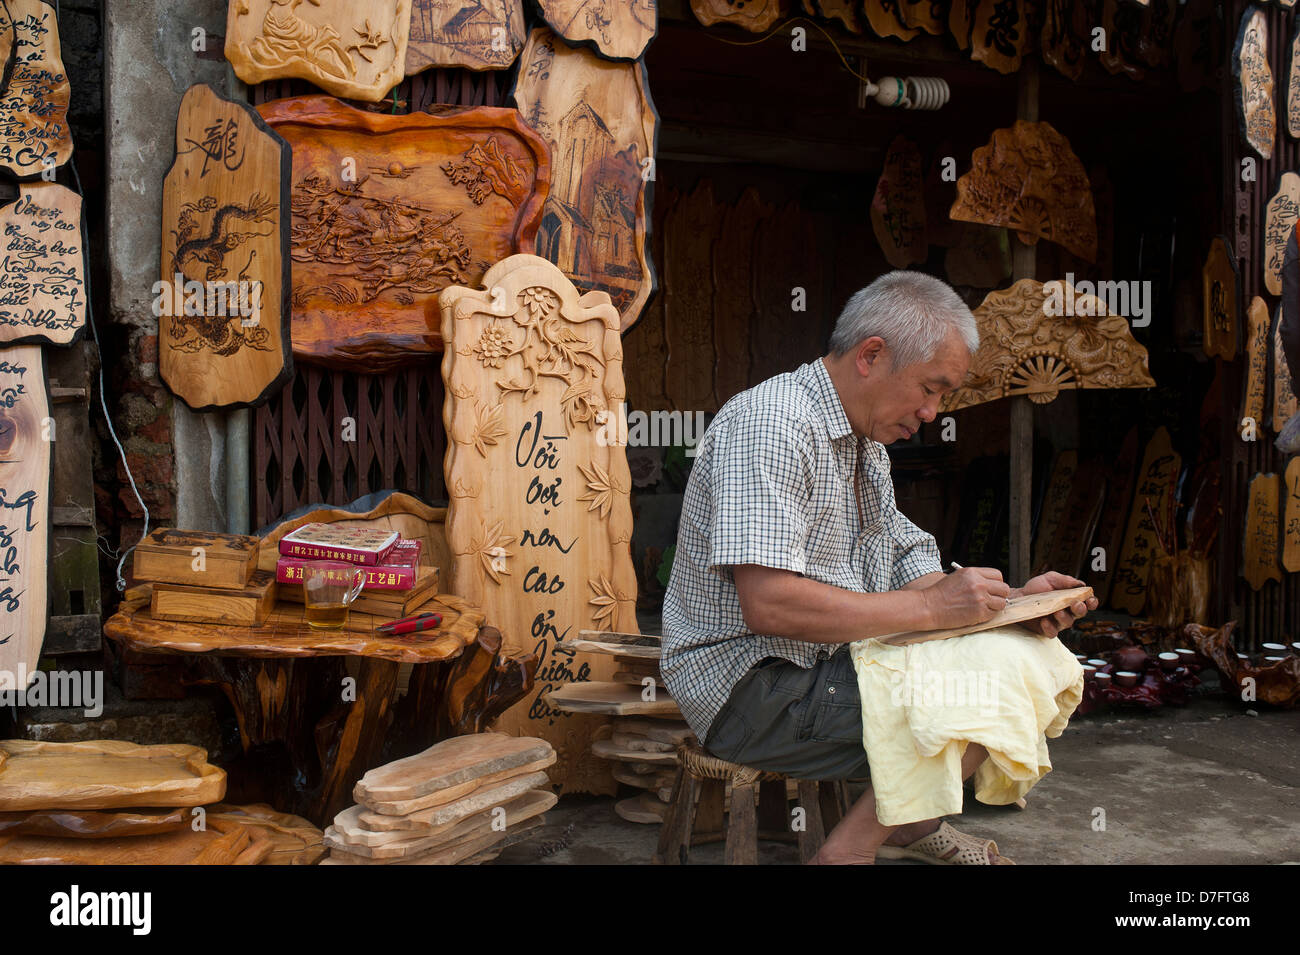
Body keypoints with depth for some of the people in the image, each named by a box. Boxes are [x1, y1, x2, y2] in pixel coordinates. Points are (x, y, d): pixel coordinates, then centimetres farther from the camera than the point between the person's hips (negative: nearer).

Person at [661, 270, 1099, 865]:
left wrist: (1009, 602, -4)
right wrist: (932, 607, -23)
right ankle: (849, 851, -6)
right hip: (753, 684, -10)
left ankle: (913, 825, 18)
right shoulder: (772, 425, -20)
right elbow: (768, 604, -29)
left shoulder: (866, 442, 14)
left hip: (832, 661, 10)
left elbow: (906, 567, 13)